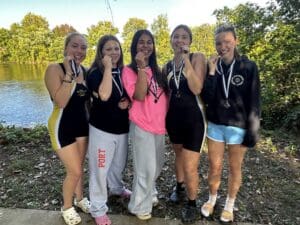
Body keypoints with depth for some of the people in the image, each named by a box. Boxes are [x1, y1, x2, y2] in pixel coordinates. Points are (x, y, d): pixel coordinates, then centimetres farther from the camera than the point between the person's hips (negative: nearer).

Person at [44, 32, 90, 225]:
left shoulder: (86, 71, 2)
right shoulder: (55, 69, -15)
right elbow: (61, 102, -27)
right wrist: (69, 74, -29)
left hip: (82, 123, 6)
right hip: (62, 126, -5)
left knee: (79, 167, 19)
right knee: (74, 171, 1)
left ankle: (80, 198, 43)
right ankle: (67, 207, 28)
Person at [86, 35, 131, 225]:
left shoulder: (124, 71, 4)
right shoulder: (95, 73, -13)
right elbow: (104, 95, -32)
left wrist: (129, 102, -7)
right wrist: (108, 68, -26)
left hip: (122, 127, 6)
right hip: (102, 129, -5)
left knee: (119, 164, 22)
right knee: (100, 169, 3)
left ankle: (117, 188, 50)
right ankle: (98, 209, 21)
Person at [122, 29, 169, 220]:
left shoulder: (156, 70, 10)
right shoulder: (129, 70, -8)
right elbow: (139, 96, -22)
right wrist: (141, 68, -24)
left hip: (160, 124, 7)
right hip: (142, 125, -6)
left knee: (158, 165, 19)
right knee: (146, 169, 1)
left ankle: (150, 194, 44)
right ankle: (140, 206, 24)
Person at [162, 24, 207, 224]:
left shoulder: (197, 57, -7)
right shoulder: (167, 66, 7)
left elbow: (196, 88, -21)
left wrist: (186, 60, -23)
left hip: (193, 117, -5)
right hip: (174, 117, 5)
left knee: (190, 167, -3)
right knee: (179, 156, 24)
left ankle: (192, 203, 24)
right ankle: (180, 187, 49)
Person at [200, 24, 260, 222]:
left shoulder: (248, 67, -7)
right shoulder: (213, 66, 1)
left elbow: (254, 102, -7)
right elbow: (207, 98, -7)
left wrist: (252, 131, -9)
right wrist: (212, 72, -13)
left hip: (238, 127, -2)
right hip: (215, 125, 2)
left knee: (235, 167, 12)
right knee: (214, 167, 11)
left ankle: (230, 204, 33)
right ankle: (212, 199, 35)